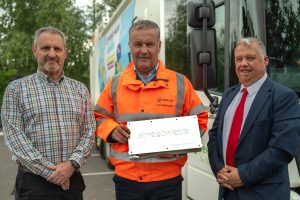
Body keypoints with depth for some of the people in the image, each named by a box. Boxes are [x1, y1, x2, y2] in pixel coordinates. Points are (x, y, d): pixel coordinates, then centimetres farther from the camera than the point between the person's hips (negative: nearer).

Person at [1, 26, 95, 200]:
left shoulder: (80, 89, 9)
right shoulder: (16, 89, 0)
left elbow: (89, 131, 4)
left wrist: (72, 163, -12)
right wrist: (49, 171, -14)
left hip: (73, 179, 3)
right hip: (34, 182, -2)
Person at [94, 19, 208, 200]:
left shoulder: (180, 83, 1)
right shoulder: (115, 84, 6)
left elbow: (199, 119, 5)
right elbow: (99, 117, 14)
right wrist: (112, 130, -8)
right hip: (126, 178, 1)